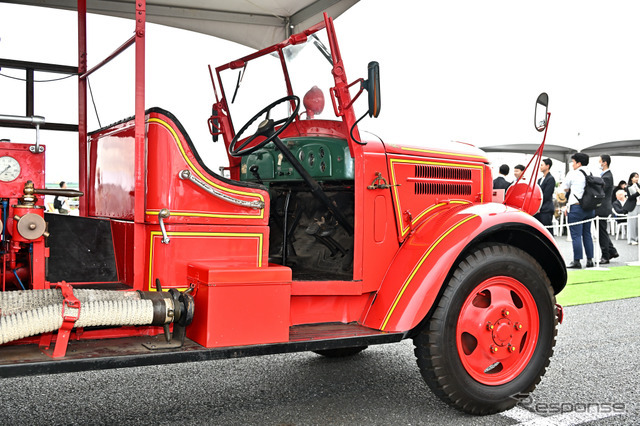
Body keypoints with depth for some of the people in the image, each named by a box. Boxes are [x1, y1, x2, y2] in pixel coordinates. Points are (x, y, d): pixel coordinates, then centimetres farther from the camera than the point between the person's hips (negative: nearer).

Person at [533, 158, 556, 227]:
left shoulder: (551, 179, -6)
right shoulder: (540, 179, 20)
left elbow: (546, 195, -12)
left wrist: (539, 207, -11)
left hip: (546, 210, -8)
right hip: (538, 211, 8)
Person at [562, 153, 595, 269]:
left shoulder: (572, 174, -7)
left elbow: (564, 188, 3)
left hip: (576, 207, -6)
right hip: (589, 208, 6)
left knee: (576, 235, -4)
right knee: (587, 234, 13)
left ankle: (577, 261, -4)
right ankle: (590, 260, 15)